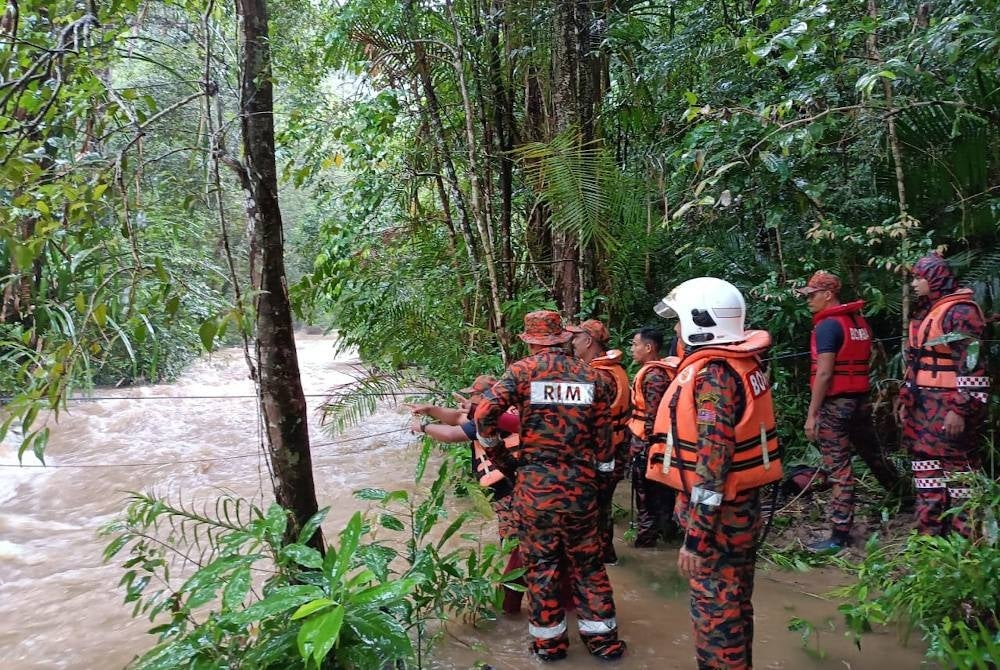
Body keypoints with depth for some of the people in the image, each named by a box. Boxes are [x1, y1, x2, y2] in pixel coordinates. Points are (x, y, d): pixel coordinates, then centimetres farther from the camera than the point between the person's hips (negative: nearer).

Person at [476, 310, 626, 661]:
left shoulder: (523, 370, -3)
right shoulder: (590, 375, 5)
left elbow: (484, 414, -15)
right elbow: (603, 433, 5)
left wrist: (501, 459, -2)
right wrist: (602, 476, 16)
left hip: (536, 484, -2)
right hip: (581, 484, 3)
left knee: (540, 561, 10)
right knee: (586, 560, 15)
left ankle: (549, 641, 21)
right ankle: (602, 636, 24)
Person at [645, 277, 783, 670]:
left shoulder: (713, 374, -22)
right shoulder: (739, 364, 8)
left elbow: (712, 464, -26)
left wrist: (696, 536, -24)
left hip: (718, 515, -9)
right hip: (740, 506, 9)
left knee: (715, 613, 4)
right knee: (732, 606, 22)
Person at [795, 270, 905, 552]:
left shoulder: (827, 325, -14)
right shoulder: (860, 321, 11)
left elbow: (824, 373, -19)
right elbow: (864, 361, 16)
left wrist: (811, 414, -16)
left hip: (835, 402, -8)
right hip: (860, 399, 8)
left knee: (838, 469, -4)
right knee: (872, 453, 26)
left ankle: (840, 535, 0)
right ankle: (905, 497, 47)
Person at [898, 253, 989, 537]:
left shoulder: (960, 311, -10)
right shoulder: (924, 313, 17)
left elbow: (970, 364, -16)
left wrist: (960, 410, -21)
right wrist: (905, 400, 19)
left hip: (949, 405, -9)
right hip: (923, 404, 9)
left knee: (958, 468, -4)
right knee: (926, 465, 11)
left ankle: (965, 536, 4)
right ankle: (930, 531, 20)